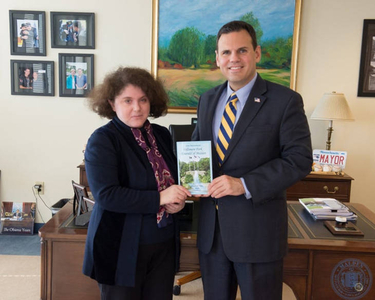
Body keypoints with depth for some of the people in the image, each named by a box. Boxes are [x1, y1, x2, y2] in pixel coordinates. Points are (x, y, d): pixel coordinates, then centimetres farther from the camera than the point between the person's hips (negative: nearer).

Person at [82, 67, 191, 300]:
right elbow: (105, 195, -21)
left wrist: (178, 199, -6)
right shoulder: (102, 140, -13)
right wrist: (160, 198, -22)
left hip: (164, 244, 5)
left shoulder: (162, 135, 5)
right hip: (121, 247, -5)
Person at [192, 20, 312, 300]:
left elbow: (300, 159, -13)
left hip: (258, 229, -5)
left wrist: (245, 184, -22)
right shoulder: (207, 100, 9)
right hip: (211, 227, 5)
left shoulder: (285, 101, -9)